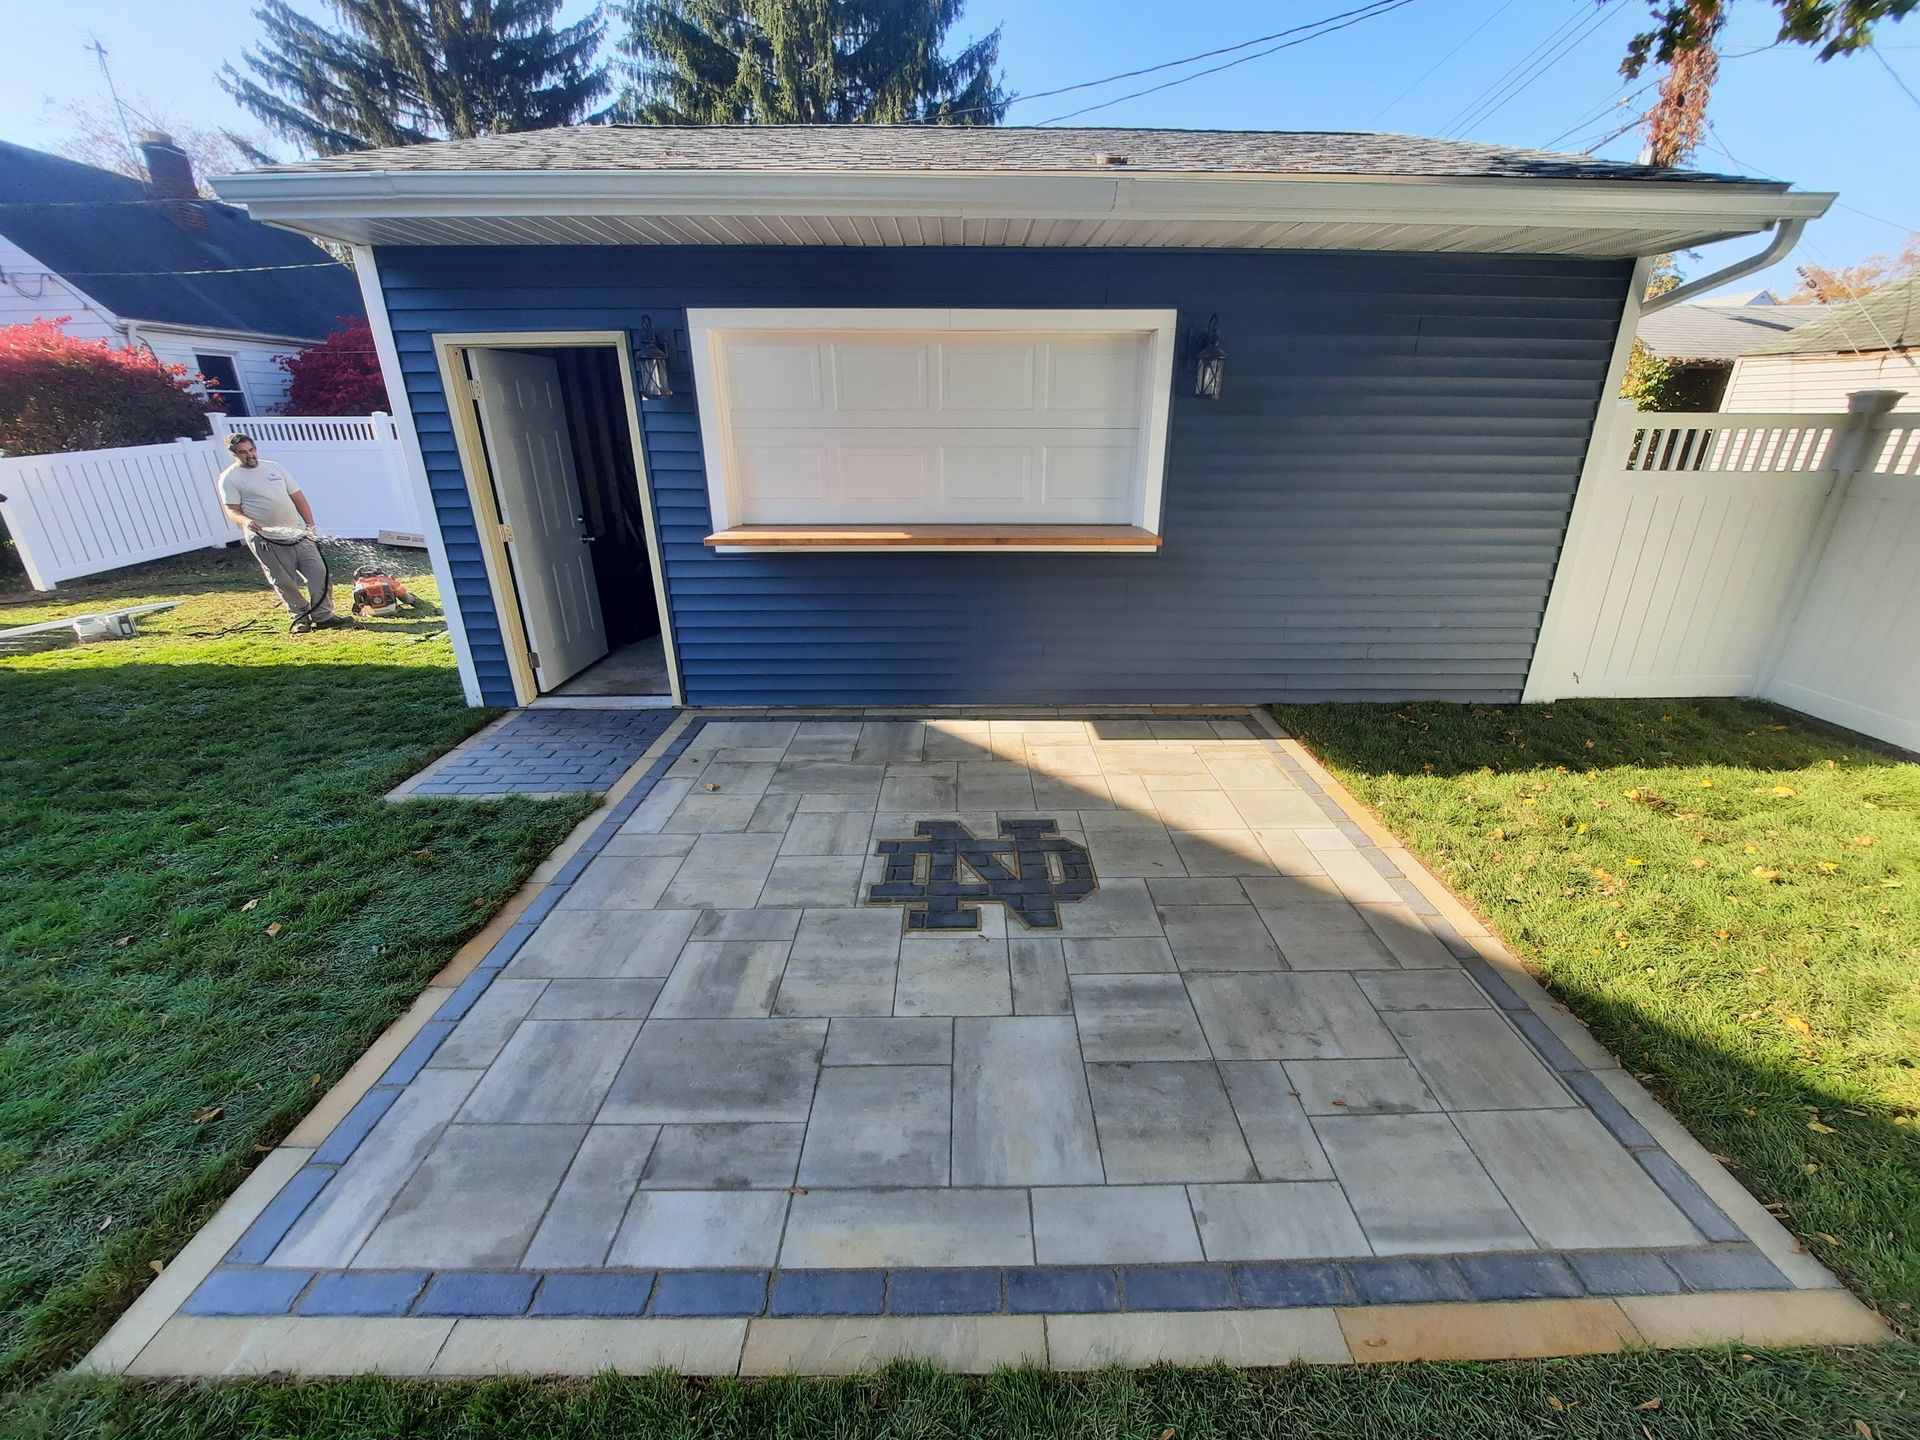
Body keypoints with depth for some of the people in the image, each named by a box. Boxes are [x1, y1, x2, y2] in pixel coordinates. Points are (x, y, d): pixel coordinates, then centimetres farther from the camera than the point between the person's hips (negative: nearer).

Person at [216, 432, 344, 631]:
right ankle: (300, 617, 11)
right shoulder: (229, 478, 0)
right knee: (283, 581, -1)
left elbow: (297, 497, 13)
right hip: (265, 539, -4)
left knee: (318, 572, -5)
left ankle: (323, 616, -1)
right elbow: (232, 510, -5)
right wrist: (246, 521, -28)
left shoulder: (274, 467, 12)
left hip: (297, 532, 4)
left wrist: (310, 524, 4)